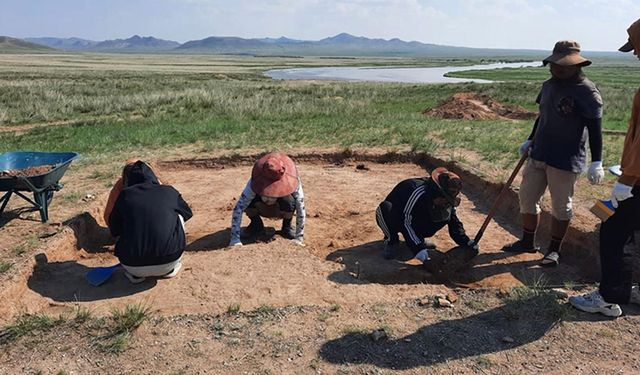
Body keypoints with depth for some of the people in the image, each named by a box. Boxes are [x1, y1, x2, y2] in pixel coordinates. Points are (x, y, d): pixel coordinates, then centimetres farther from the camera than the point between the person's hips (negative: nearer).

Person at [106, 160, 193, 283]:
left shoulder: (125, 195, 4)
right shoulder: (169, 191, 4)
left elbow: (114, 230, 17)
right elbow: (186, 213, 24)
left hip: (133, 266, 1)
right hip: (169, 262, -1)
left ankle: (134, 274, 17)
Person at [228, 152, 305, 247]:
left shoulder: (293, 181, -36)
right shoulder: (254, 183, -34)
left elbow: (301, 209, -32)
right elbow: (238, 208, -38)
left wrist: (299, 237, -32)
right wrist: (235, 238, -43)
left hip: (282, 209, -1)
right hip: (263, 208, 1)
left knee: (288, 200, -37)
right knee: (249, 200, -33)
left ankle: (287, 227, -5)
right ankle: (256, 226, -1)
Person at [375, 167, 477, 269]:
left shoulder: (446, 199, -14)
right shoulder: (419, 192, -36)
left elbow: (454, 222, -2)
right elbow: (406, 223, -38)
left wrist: (466, 242, -13)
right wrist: (419, 250, -44)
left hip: (416, 221, 6)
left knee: (446, 215, -17)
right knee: (385, 208, -41)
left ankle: (417, 238, 3)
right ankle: (392, 241, -13)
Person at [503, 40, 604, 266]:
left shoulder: (586, 91, -13)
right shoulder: (549, 85, 8)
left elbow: (595, 129, -14)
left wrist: (597, 162, -17)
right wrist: (530, 141, 24)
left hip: (566, 160, -7)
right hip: (539, 154, 7)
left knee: (561, 206, 5)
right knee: (527, 197, 13)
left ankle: (554, 250, 21)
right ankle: (528, 242, 29)